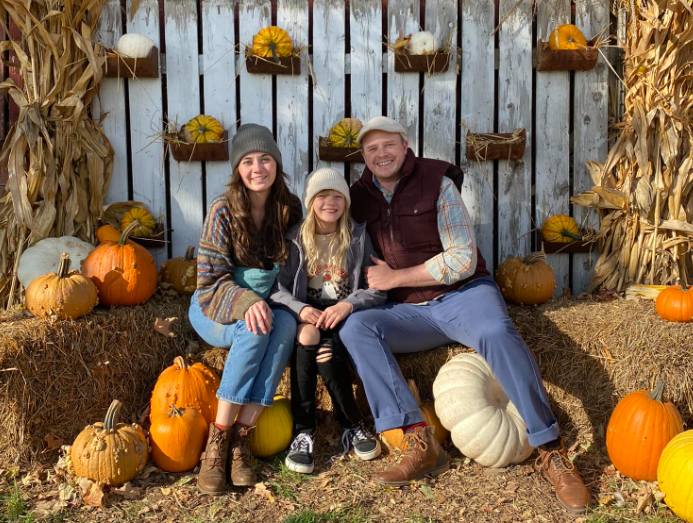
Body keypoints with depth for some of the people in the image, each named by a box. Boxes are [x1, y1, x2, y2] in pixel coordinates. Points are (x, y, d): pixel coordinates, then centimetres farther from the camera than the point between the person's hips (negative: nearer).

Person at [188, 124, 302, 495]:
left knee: (286, 323, -31)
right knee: (255, 327, -35)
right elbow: (210, 279, -14)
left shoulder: (289, 209, -1)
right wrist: (246, 302, -33)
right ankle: (217, 439, -25)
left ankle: (240, 437, -26)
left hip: (266, 305, 3)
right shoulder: (223, 209, -12)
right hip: (215, 309, -3)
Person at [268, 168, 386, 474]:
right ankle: (303, 432, -26)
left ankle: (351, 426, -16)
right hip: (306, 315, 1)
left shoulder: (357, 237, 7)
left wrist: (348, 304, -20)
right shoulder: (294, 239, 8)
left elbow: (377, 288, 0)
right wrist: (299, 308, -24)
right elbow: (276, 287, -3)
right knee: (308, 336, -33)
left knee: (324, 347, -32)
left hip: (344, 315, -1)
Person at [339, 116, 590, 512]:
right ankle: (421, 444, -28)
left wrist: (395, 278, -12)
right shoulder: (362, 197, 7)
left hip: (464, 294, -4)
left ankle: (552, 452, -25)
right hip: (410, 312, 4)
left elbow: (463, 260, -12)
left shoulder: (437, 184, -6)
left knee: (497, 333, -37)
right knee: (355, 328, -24)